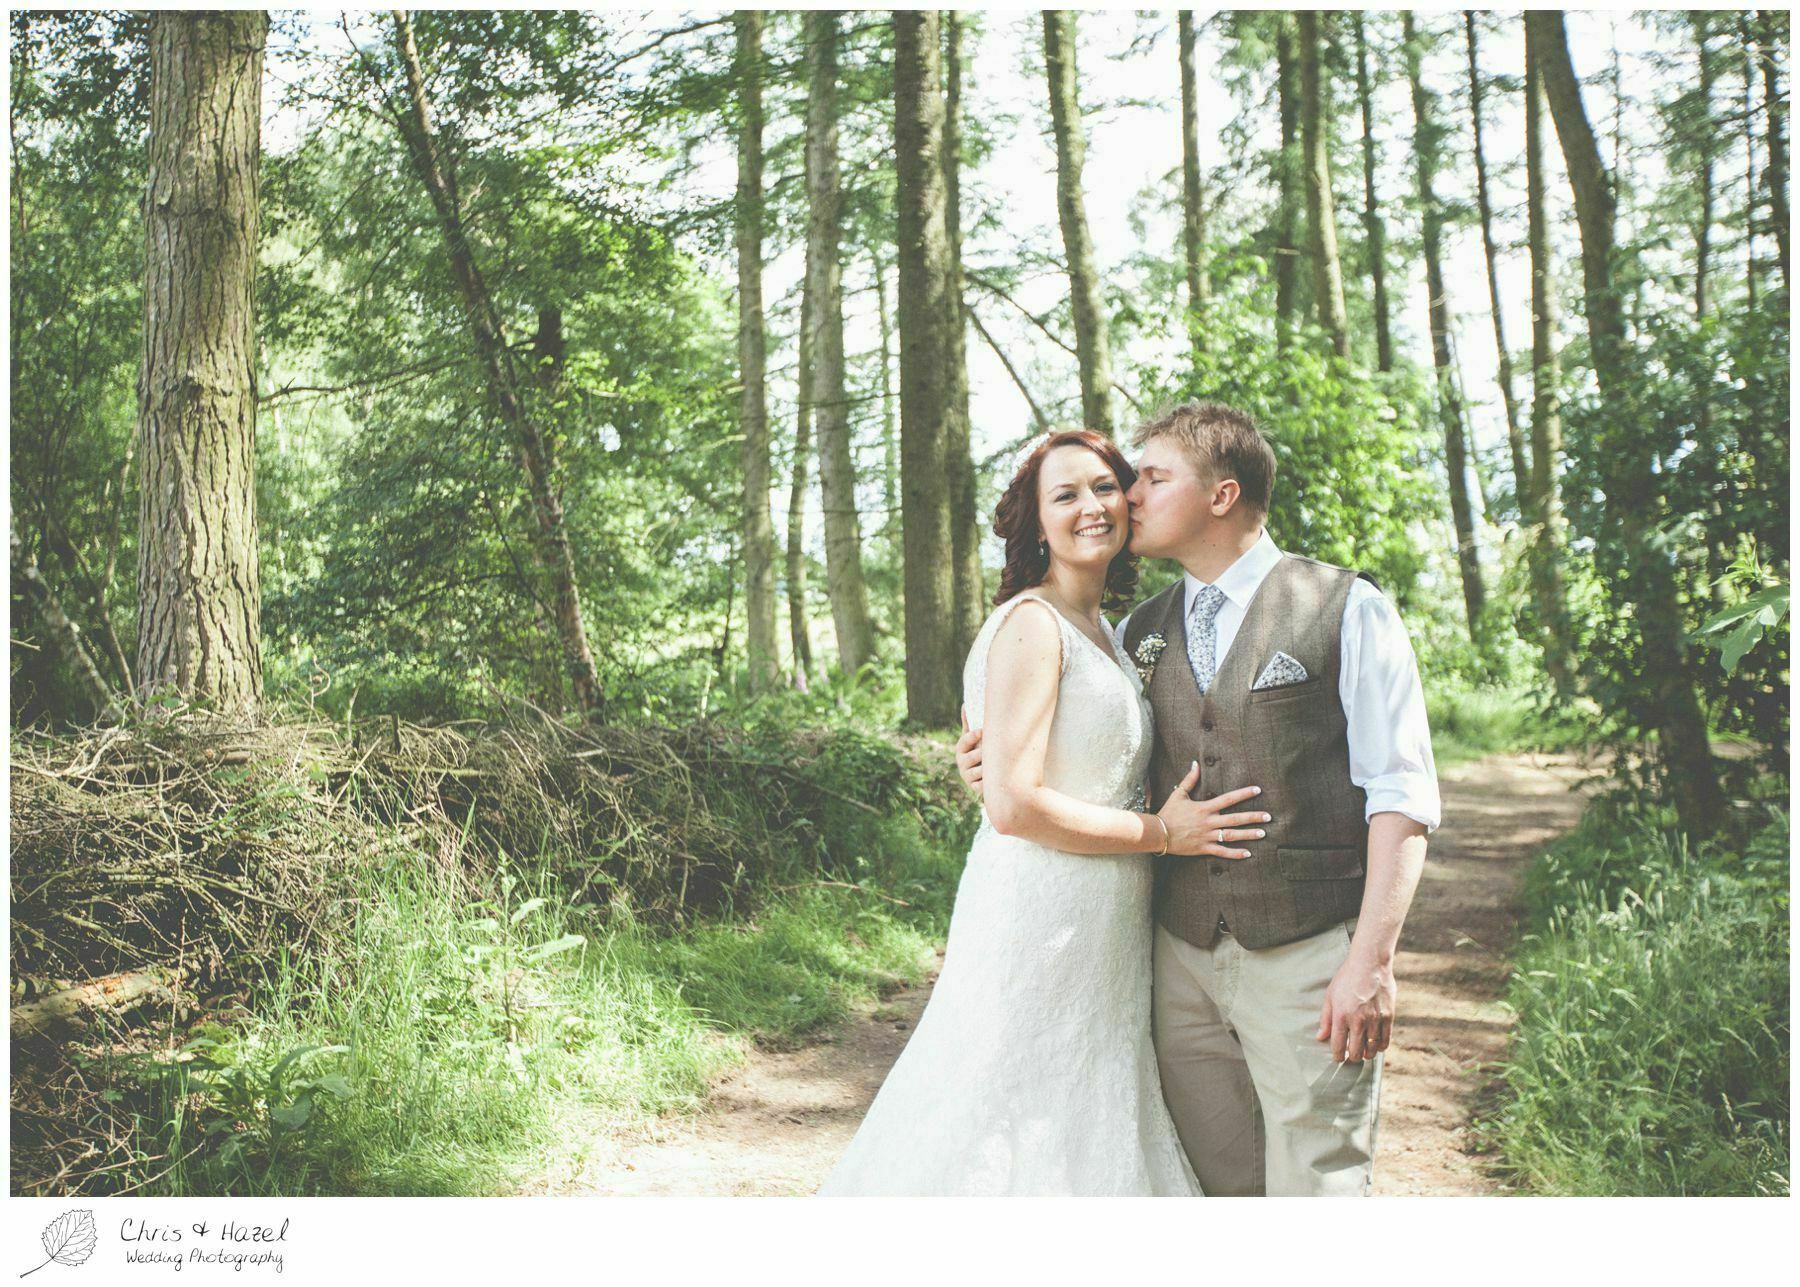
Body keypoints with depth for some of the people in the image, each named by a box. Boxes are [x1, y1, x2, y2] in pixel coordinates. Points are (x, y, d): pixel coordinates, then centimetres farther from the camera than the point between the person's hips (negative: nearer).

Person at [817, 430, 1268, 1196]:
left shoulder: (1099, 629, 13)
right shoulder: (1032, 624, -15)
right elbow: (1014, 805, -22)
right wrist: (1163, 833, -14)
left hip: (1102, 931, 9)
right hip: (1041, 923, -9)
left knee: (1085, 1137, 16)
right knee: (1017, 1144, 0)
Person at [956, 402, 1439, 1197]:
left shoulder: (1346, 611, -2)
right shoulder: (1140, 635, 11)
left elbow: (1400, 795, -7)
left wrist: (1371, 959, -15)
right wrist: (992, 761, 0)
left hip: (1308, 957, -4)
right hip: (1181, 957, 4)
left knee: (1314, 1182, 2)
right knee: (1215, 1182, 10)